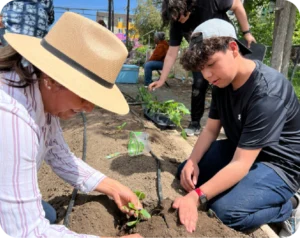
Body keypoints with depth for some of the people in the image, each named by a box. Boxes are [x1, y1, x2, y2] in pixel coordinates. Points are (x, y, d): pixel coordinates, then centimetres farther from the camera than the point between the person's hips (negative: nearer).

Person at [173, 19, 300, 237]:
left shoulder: (268, 93, -32)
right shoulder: (223, 81, -5)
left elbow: (240, 164, -33)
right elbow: (211, 129, 0)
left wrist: (197, 197, -37)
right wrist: (192, 161, -15)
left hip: (278, 164, -8)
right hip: (239, 149, 8)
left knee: (225, 210, -29)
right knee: (186, 173, 3)